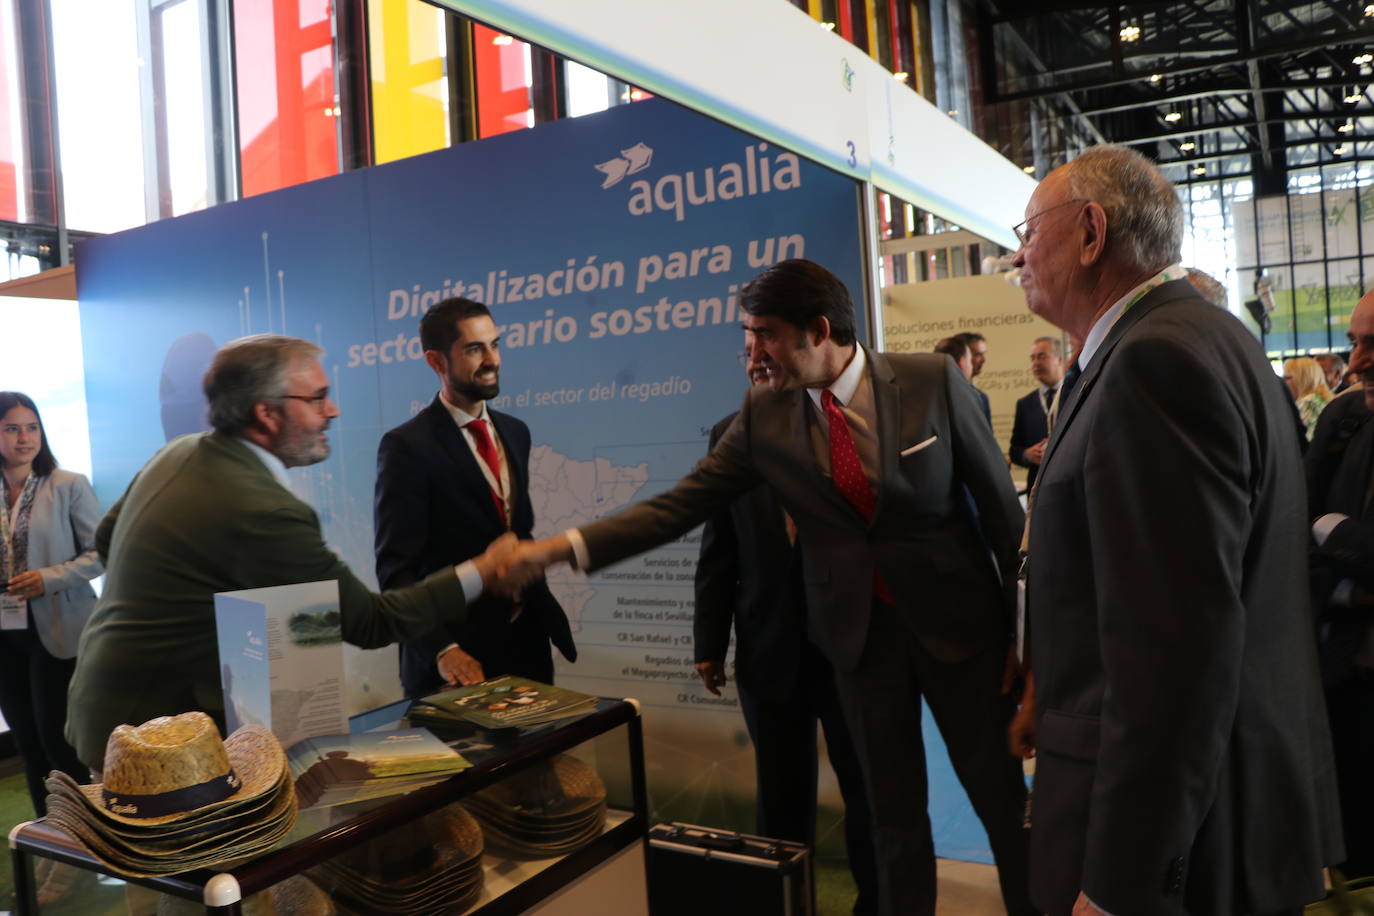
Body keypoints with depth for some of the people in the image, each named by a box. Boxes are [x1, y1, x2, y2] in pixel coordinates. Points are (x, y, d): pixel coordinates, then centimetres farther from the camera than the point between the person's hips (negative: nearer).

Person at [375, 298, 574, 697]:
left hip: (528, 643, 6)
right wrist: (442, 649, -25)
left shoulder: (515, 432, 9)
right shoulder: (406, 446, -12)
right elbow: (397, 566, -16)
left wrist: (544, 609, 15)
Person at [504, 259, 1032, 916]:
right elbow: (681, 505, -5)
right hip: (858, 631, 2)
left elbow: (999, 503, -4)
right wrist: (564, 547, -15)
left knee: (1003, 799, 12)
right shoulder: (763, 415, -5)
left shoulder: (933, 380, -11)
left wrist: (1025, 627, -1)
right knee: (893, 812, 13)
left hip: (958, 620, -1)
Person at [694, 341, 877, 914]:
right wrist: (710, 641, 1)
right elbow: (718, 550, 3)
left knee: (867, 784, 15)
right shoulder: (730, 434, 3)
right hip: (769, 647, 2)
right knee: (783, 794, 16)